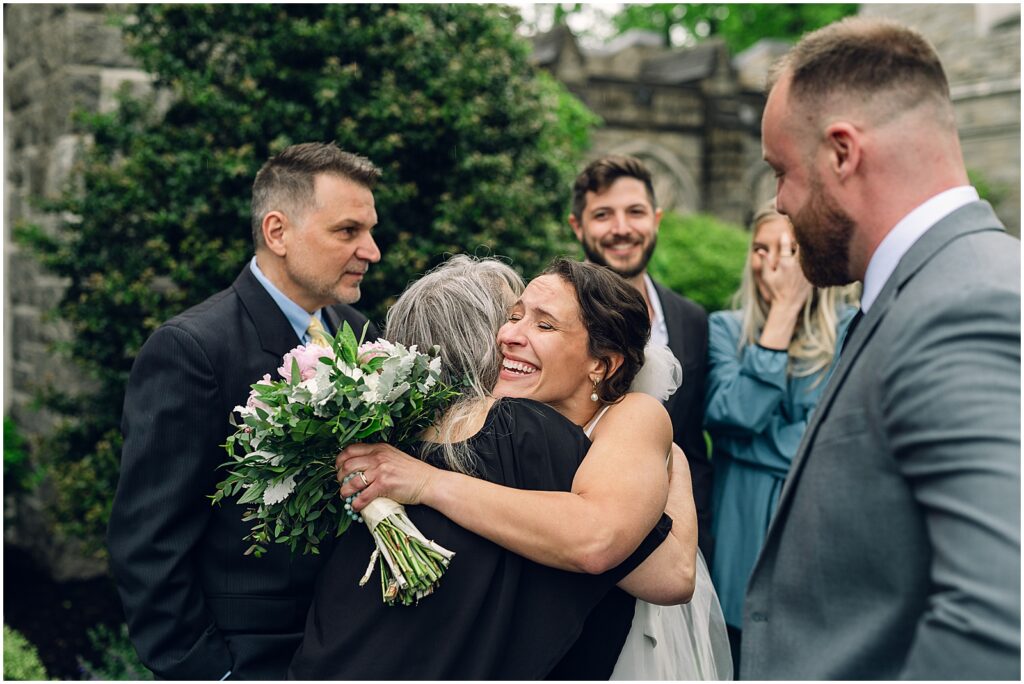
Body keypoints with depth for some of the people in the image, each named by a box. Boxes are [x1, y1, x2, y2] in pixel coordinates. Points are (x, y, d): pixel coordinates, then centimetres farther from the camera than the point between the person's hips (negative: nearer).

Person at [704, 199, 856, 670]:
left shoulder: (853, 331, -2)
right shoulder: (724, 329, 3)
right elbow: (735, 413, -16)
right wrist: (783, 311, -12)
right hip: (742, 543, 1)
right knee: (741, 663, 10)